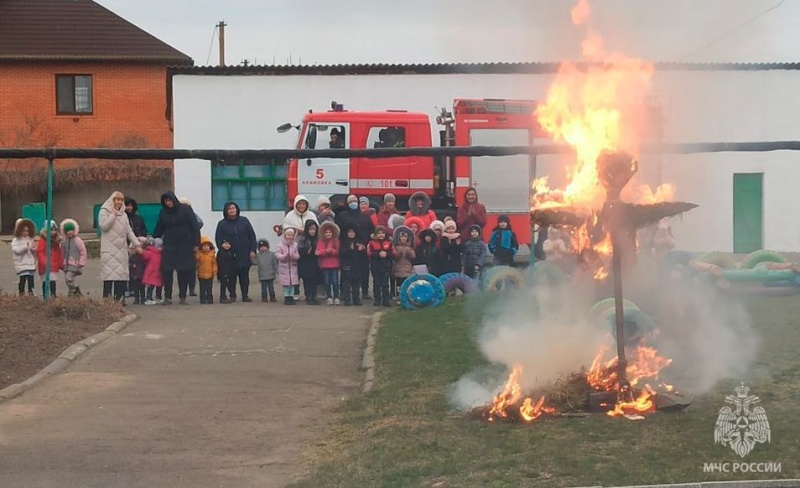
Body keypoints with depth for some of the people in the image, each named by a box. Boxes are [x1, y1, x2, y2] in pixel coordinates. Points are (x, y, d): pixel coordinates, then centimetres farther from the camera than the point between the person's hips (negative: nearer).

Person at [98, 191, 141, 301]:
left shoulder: (123, 214, 17)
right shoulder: (104, 212, 2)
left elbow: (129, 231, 16)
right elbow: (103, 226, -14)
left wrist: (137, 244, 8)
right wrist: (113, 214, -9)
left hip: (122, 250, 5)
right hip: (109, 250, -5)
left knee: (122, 274, 0)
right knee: (109, 275, -10)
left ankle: (119, 299, 2)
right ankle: (107, 300, -10)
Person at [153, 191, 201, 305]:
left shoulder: (185, 209, -2)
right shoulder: (163, 213, 7)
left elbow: (194, 227, -3)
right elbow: (158, 230, 13)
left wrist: (196, 243, -7)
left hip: (185, 246, -2)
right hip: (169, 246, 2)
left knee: (184, 272, 0)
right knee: (166, 270, -7)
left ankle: (183, 297, 9)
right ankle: (167, 297, -1)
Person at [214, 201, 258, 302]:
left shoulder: (244, 221, 5)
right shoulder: (222, 224, 2)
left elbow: (252, 236, 5)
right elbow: (218, 240, -1)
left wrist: (253, 250, -2)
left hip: (244, 255, 1)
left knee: (244, 276, 6)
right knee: (232, 276, 3)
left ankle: (245, 295, 14)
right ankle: (232, 296, 12)